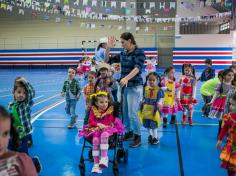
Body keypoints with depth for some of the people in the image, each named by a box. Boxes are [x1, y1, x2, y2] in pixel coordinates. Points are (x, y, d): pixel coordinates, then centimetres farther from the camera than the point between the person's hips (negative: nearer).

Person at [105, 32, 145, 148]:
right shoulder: (123, 54, 9)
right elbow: (108, 60, 15)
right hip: (124, 86, 7)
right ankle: (129, 132, 29)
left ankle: (137, 137, 7)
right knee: (124, 112, 12)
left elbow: (137, 68, -25)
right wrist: (108, 48, 1)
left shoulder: (139, 52, -10)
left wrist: (126, 78, -39)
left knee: (132, 113, -7)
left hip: (134, 87, -7)